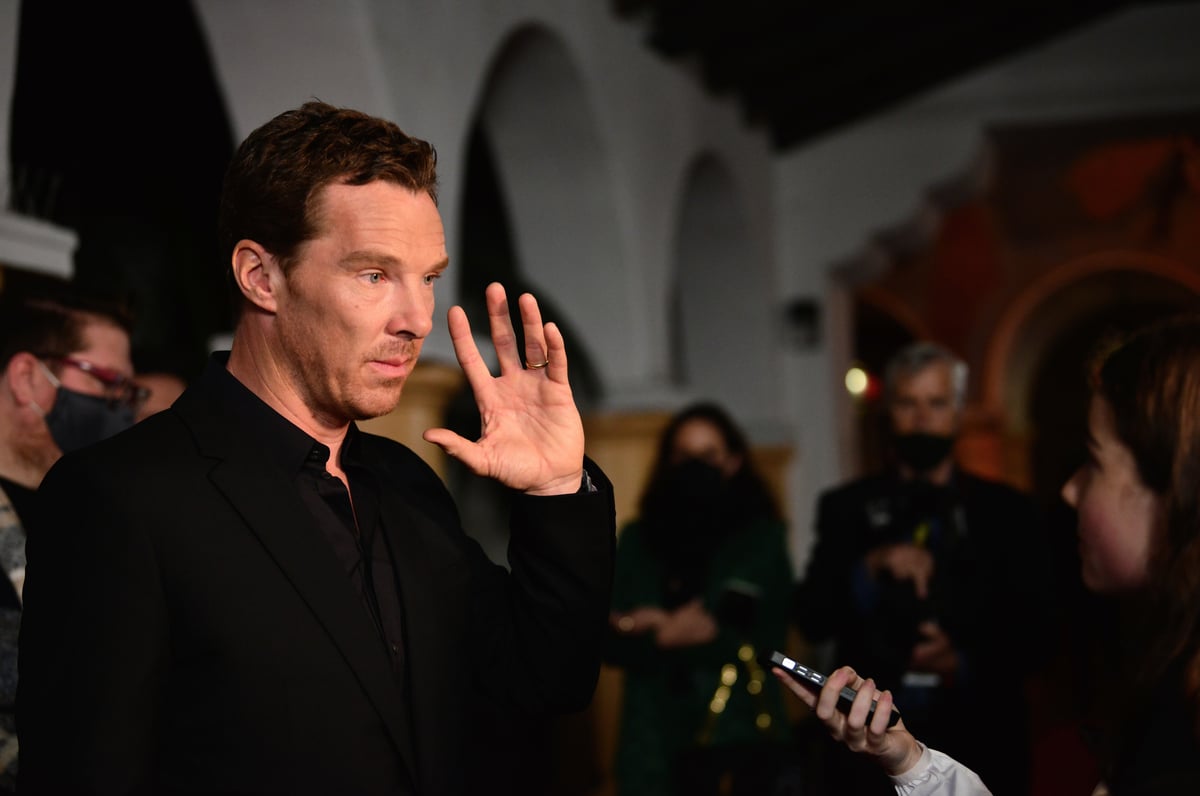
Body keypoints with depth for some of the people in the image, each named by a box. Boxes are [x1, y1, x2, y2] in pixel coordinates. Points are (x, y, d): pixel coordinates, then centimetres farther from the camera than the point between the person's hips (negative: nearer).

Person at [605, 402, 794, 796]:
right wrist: (670, 635, -16)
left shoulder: (763, 536, 3)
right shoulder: (639, 539, 9)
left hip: (744, 734, -1)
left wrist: (665, 632, -12)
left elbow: (767, 641, -5)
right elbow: (614, 641, 2)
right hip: (659, 738, 1)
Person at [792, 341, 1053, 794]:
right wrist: (871, 568, -19)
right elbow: (811, 621, -4)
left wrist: (964, 663, -17)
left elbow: (1035, 635, 0)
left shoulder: (1008, 512, 2)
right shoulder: (844, 507, 4)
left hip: (979, 751, 0)